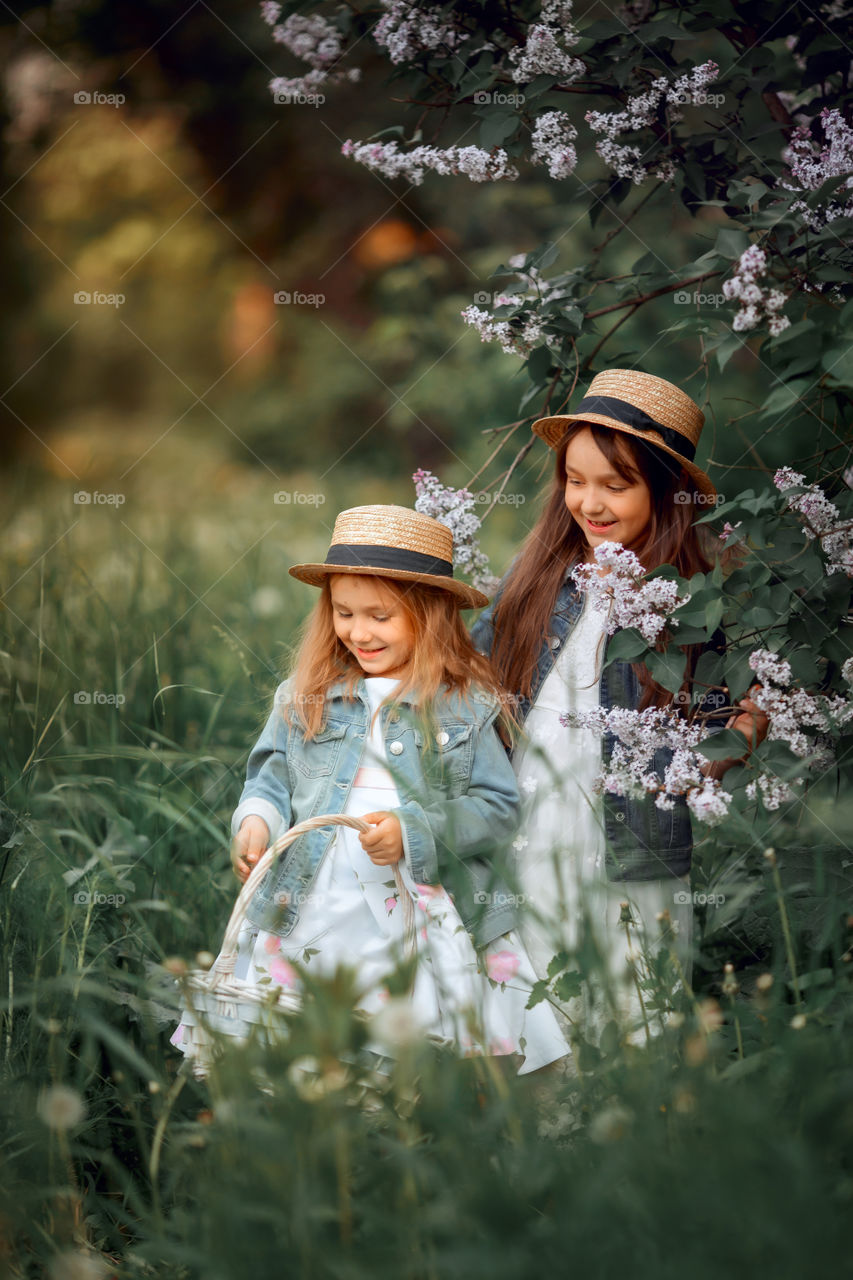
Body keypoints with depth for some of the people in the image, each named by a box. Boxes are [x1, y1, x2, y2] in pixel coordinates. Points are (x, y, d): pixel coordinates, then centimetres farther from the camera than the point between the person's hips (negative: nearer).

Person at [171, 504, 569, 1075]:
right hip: (305, 915, 2)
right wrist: (256, 819, -7)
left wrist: (413, 832, -15)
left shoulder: (467, 705, 0)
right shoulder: (305, 697, 8)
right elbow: (272, 775, 15)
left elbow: (500, 808, -3)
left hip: (425, 923, -2)